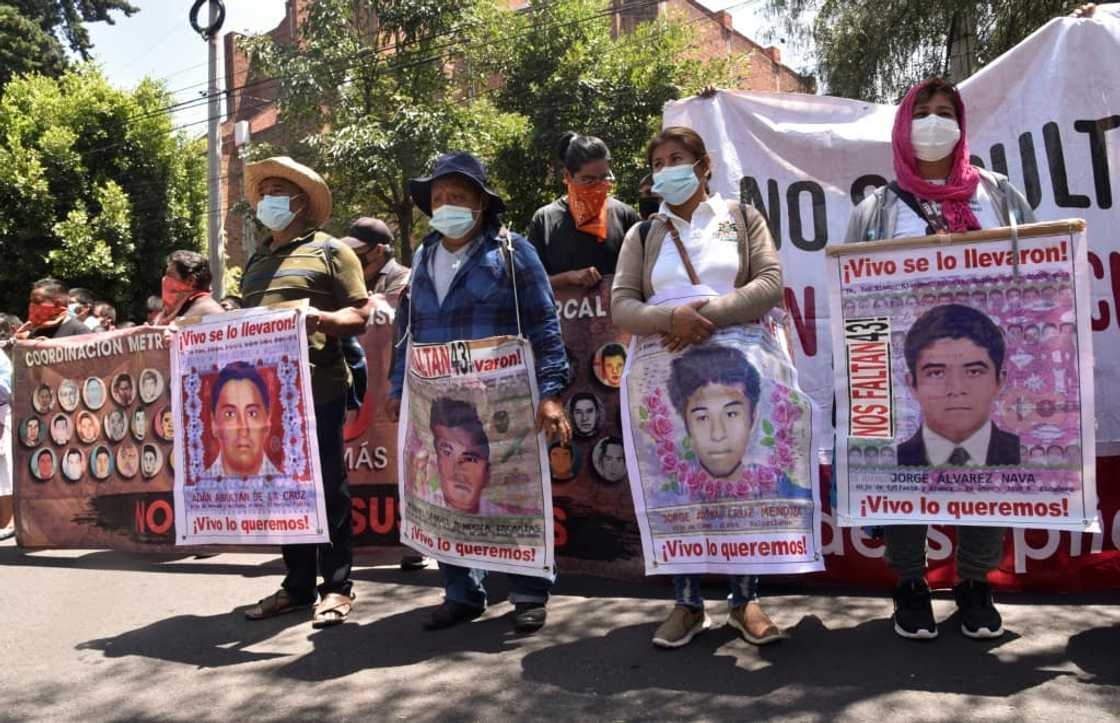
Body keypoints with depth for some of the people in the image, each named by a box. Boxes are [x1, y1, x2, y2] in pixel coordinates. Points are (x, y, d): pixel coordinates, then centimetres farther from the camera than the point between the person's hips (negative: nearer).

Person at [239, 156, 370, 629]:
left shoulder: (329, 251, 2)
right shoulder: (255, 262, 21)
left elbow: (358, 318, -5)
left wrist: (317, 316, -23)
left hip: (317, 388, -6)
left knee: (328, 487, 0)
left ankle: (337, 587, 9)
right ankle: (297, 585, 21)